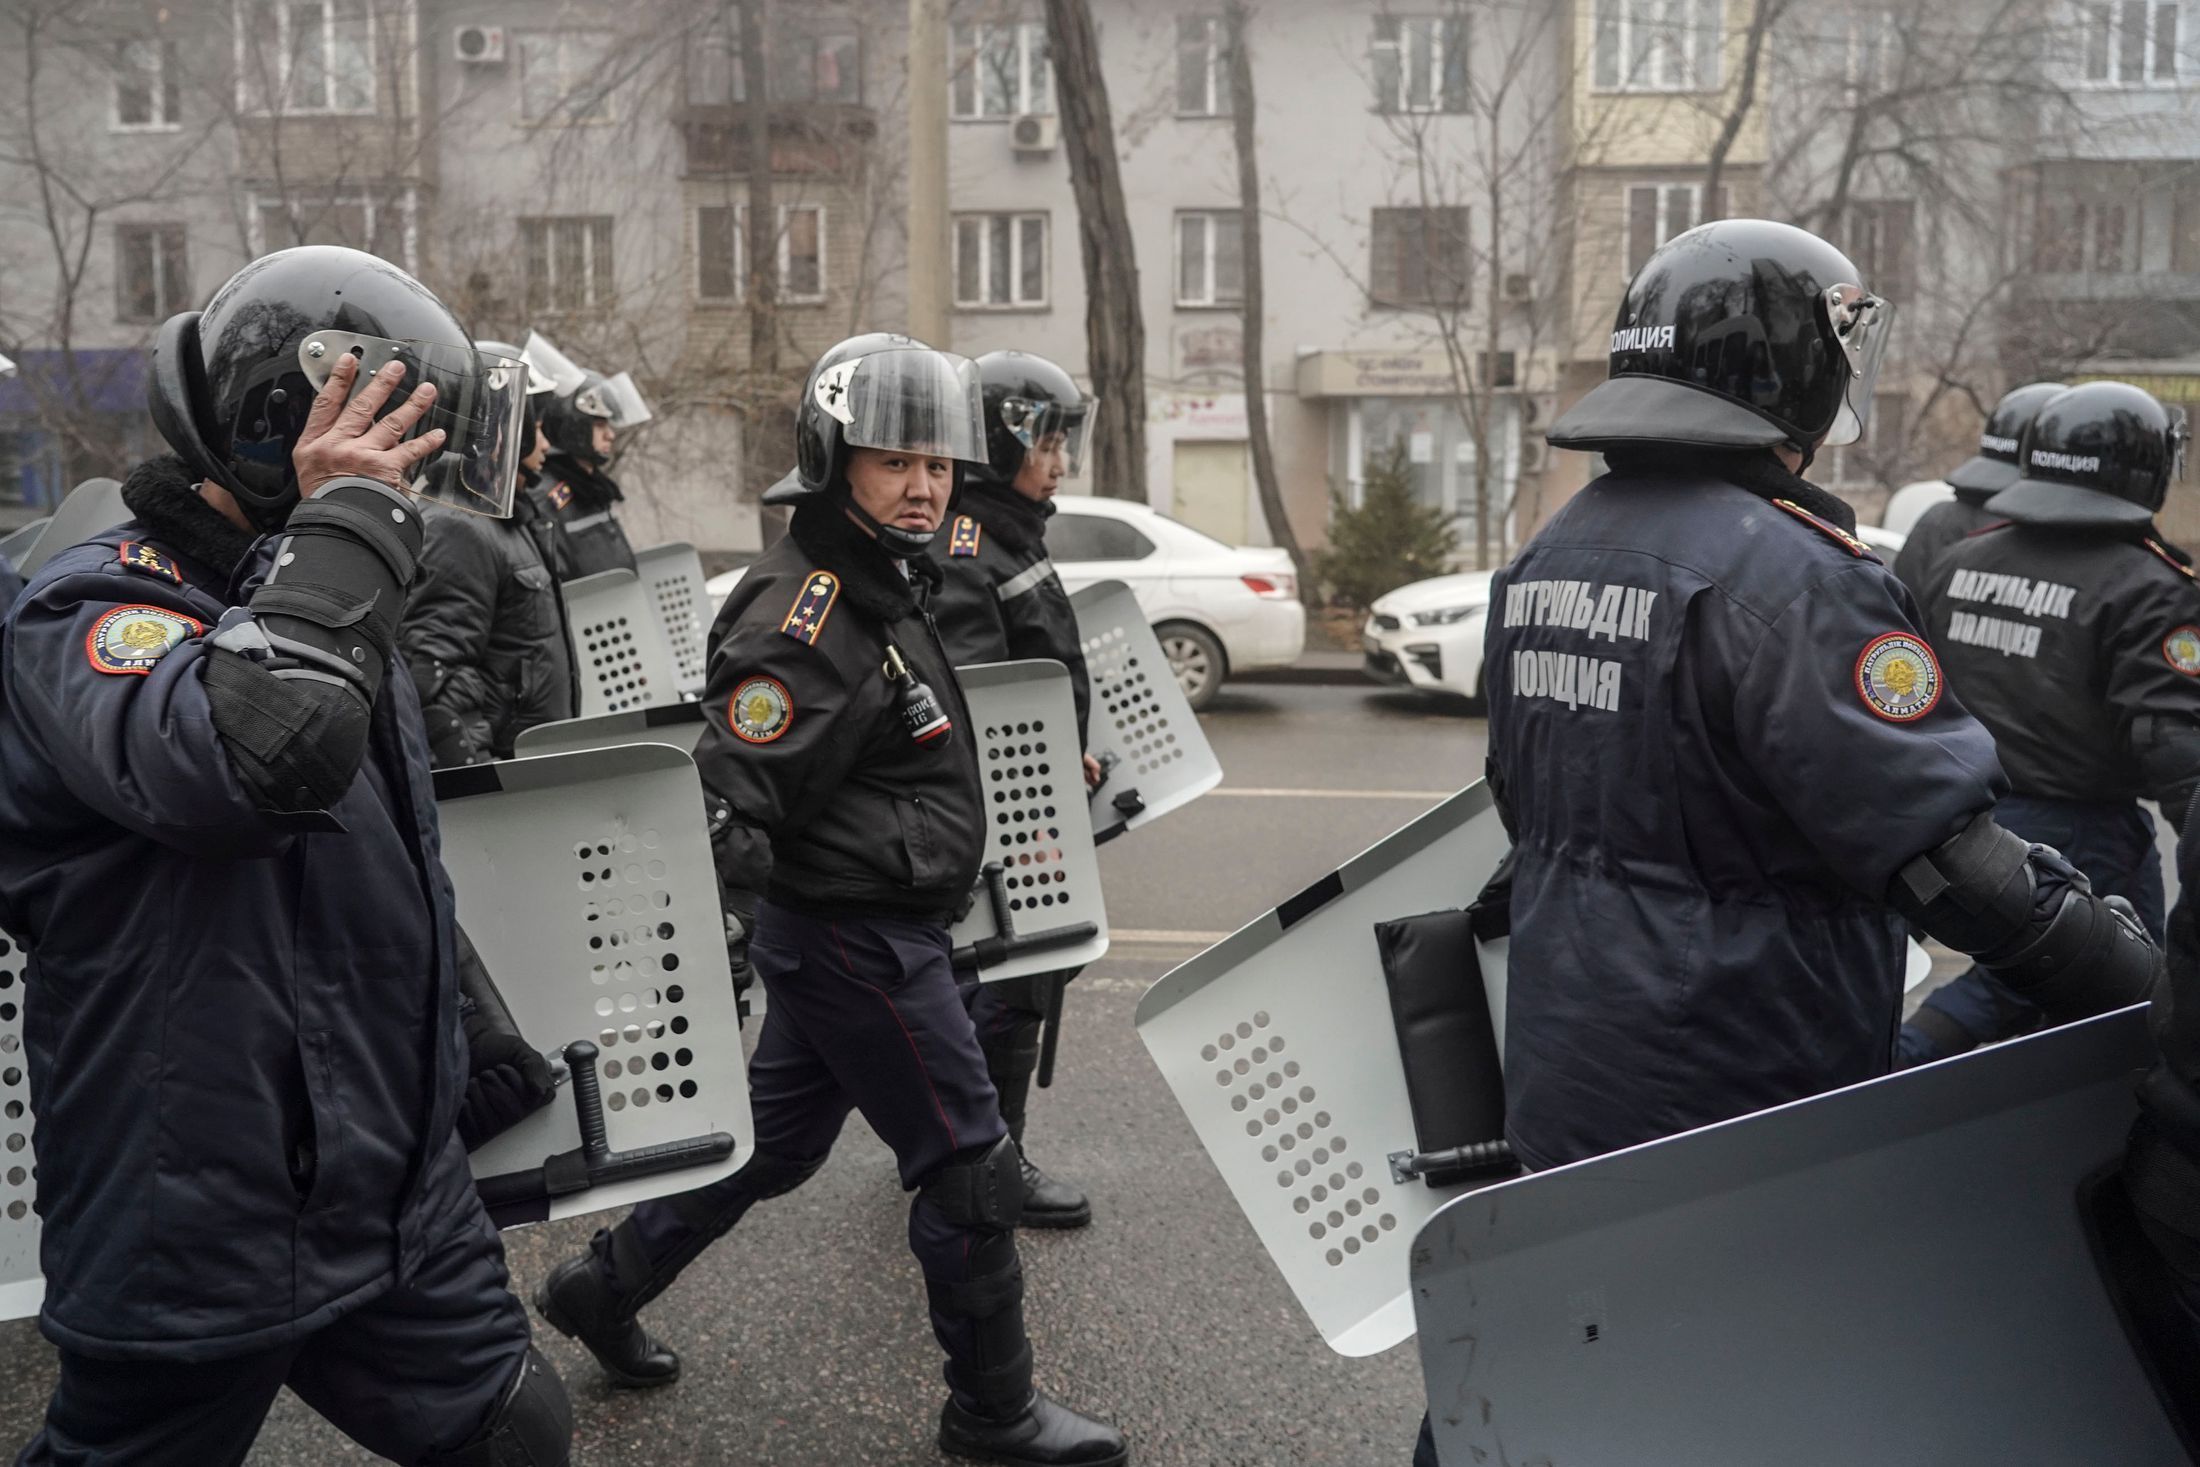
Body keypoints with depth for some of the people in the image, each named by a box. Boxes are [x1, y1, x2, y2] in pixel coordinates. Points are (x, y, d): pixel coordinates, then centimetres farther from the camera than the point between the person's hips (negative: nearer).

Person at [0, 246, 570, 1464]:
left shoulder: (320, 610, 11)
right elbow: (265, 750, -42)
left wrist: (482, 1070, 27)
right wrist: (347, 520, -28)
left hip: (402, 1200, 8)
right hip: (199, 1251, -8)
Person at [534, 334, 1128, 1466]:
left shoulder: (883, 586, 10)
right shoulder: (803, 618, -22)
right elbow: (728, 799, -27)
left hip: (842, 927, 10)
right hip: (857, 937, -10)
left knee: (775, 1139, 21)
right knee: (970, 1169, 1)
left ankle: (606, 1284, 36)